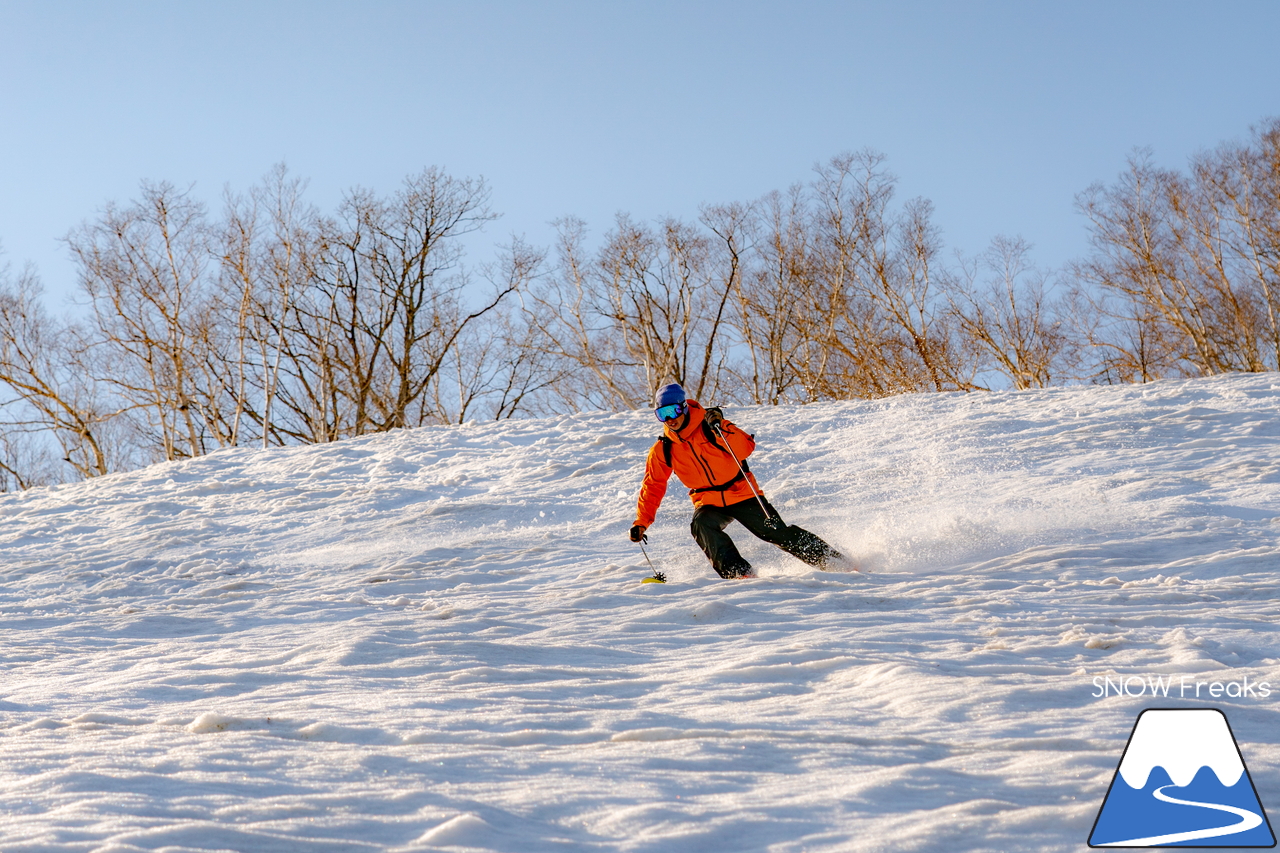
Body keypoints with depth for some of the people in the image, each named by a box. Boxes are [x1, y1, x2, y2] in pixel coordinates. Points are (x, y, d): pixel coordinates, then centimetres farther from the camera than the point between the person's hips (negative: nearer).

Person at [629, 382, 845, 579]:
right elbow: (653, 486, 6)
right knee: (701, 525, -30)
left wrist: (720, 429, -35)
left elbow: (746, 448, -22)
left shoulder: (709, 426, -11)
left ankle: (832, 559, 7)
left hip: (742, 493, -2)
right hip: (709, 502, 2)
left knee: (779, 533, -6)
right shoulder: (662, 451, -2)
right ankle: (738, 571, -33)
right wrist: (641, 522, 0)